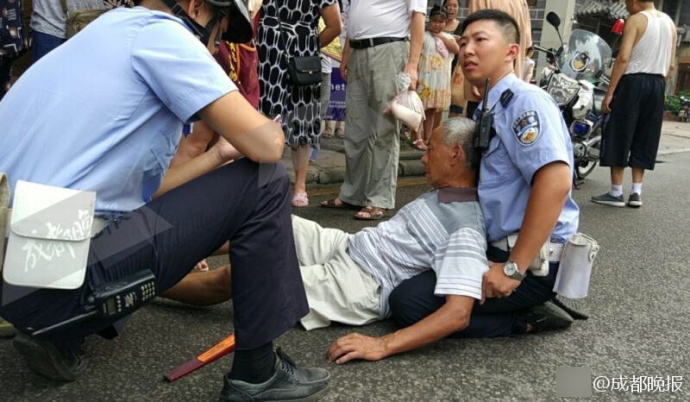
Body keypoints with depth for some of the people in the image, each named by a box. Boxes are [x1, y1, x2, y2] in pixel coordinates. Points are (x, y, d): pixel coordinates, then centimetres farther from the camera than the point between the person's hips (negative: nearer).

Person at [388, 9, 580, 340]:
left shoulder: (525, 100, -16)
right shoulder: (487, 110, 14)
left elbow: (556, 182, -29)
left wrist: (514, 268, -27)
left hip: (533, 257, -10)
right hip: (497, 247, 10)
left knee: (408, 304, -18)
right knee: (412, 284, 19)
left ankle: (528, 319, -5)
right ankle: (520, 308, 13)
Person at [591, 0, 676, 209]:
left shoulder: (636, 20, -6)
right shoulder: (670, 23, 15)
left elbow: (623, 58, -16)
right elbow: (670, 66, 14)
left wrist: (610, 92, -16)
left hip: (634, 82, -7)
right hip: (657, 84, 7)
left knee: (619, 136, -1)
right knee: (645, 139, 11)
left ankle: (616, 193, 0)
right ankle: (636, 192, 9)